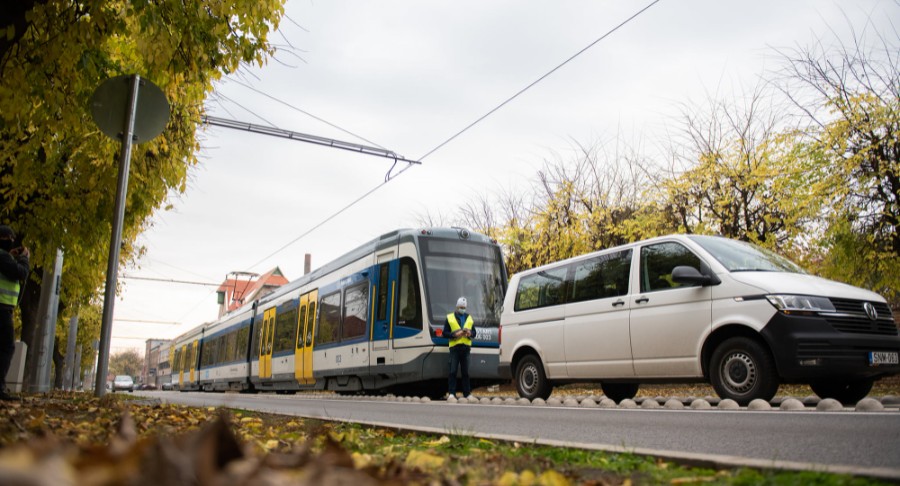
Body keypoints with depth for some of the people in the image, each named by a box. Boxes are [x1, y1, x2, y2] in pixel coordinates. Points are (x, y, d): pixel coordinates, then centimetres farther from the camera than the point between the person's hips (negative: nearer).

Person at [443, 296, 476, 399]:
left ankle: (467, 393, 12)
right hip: (455, 347, -3)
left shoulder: (469, 318, 17)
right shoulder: (450, 318, 6)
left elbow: (474, 332, 17)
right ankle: (451, 393, -4)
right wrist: (455, 334, -14)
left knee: (465, 372, 7)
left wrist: (470, 333, -6)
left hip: (466, 347, 3)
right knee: (453, 371, -5)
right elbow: (445, 333, 2)